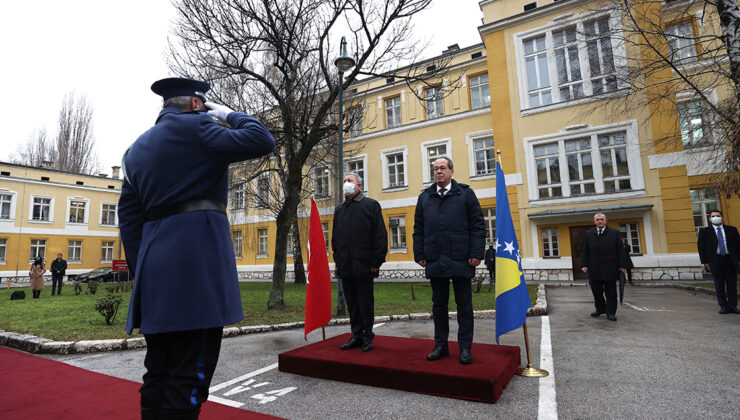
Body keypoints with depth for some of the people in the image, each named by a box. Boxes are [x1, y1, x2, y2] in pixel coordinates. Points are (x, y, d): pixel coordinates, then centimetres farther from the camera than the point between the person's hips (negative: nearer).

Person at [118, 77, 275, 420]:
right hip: (196, 262, -8)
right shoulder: (193, 126, -3)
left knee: (159, 370, 15)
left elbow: (129, 216, 17)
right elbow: (261, 141, -8)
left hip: (154, 266, 9)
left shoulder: (137, 147, 21)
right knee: (189, 375, -3)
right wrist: (228, 114, 8)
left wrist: (140, 271, 17)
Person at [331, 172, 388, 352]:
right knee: (352, 303, 11)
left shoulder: (371, 205, 0)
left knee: (366, 302, 3)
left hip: (364, 265, -5)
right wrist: (337, 261, 11)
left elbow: (380, 235, -6)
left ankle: (367, 336, 17)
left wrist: (376, 262, -12)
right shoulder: (339, 209, 17)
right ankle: (356, 335, 23)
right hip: (345, 266, 5)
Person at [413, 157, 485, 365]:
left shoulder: (465, 194, 5)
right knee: (439, 305, 11)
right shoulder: (424, 197, 13)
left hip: (460, 260, -3)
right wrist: (420, 255, 5)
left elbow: (478, 225, 0)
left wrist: (476, 253, -8)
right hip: (435, 260, 3)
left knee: (464, 305, 6)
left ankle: (465, 348, 17)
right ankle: (440, 345, 23)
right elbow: (418, 229, 13)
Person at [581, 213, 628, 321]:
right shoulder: (588, 234, 12)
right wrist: (584, 265, 1)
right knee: (596, 290, 5)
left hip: (610, 269, -2)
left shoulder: (615, 233, 6)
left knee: (610, 292, 3)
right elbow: (585, 251, 9)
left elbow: (621, 250, 3)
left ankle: (611, 313, 10)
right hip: (594, 269, 2)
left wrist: (622, 265, -4)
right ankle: (600, 309, 23)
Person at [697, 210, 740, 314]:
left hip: (730, 260, 2)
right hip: (715, 261, -1)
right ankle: (723, 306, 11)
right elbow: (701, 247, 0)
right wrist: (705, 262, -5)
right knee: (719, 285, 4)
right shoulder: (704, 231, 2)